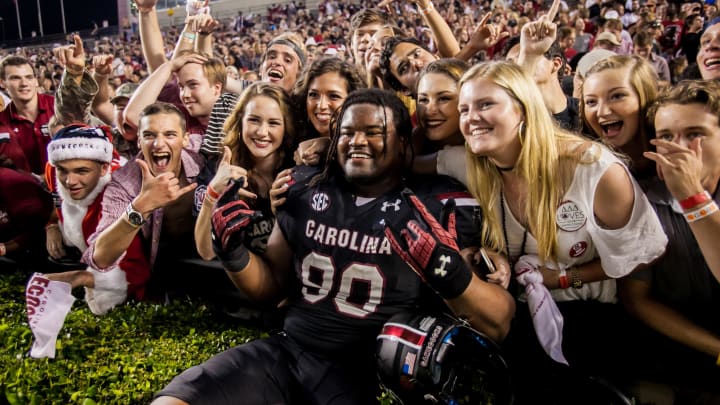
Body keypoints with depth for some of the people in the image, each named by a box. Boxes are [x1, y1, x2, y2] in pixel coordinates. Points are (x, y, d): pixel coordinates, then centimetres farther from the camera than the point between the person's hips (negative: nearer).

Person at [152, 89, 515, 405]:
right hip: (287, 351, 3)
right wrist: (233, 254, -3)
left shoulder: (438, 209, -5)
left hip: (374, 375, -3)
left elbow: (499, 324, -9)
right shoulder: (306, 190, 7)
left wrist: (448, 272, -29)